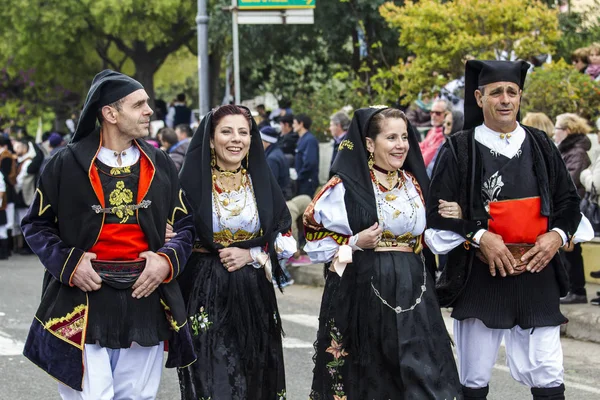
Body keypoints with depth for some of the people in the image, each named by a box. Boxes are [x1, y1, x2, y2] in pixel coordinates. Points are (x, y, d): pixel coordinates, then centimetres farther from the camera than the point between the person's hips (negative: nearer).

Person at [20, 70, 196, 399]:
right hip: (84, 303, -3)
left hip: (145, 299, 4)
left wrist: (167, 259, -6)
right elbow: (36, 224, 5)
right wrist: (68, 263, -10)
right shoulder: (67, 164, -1)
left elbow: (185, 224, 14)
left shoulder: (159, 165, 9)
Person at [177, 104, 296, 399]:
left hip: (254, 294, 3)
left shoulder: (263, 182, 6)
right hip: (205, 292, -3)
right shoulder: (192, 181, -4)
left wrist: (252, 255, -7)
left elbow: (286, 241, 7)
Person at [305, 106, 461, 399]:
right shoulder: (346, 186, -5)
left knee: (423, 374, -4)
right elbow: (314, 232, -3)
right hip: (362, 290, -4)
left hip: (411, 290, 4)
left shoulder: (415, 183, 12)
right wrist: (356, 243, -15)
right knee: (365, 375, 3)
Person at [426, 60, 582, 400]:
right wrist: (478, 236, -16)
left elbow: (569, 203, 13)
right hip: (480, 278, -2)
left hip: (537, 275, 2)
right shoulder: (459, 150, 0)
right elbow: (439, 214, -4)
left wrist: (558, 235, -5)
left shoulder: (541, 146, 9)